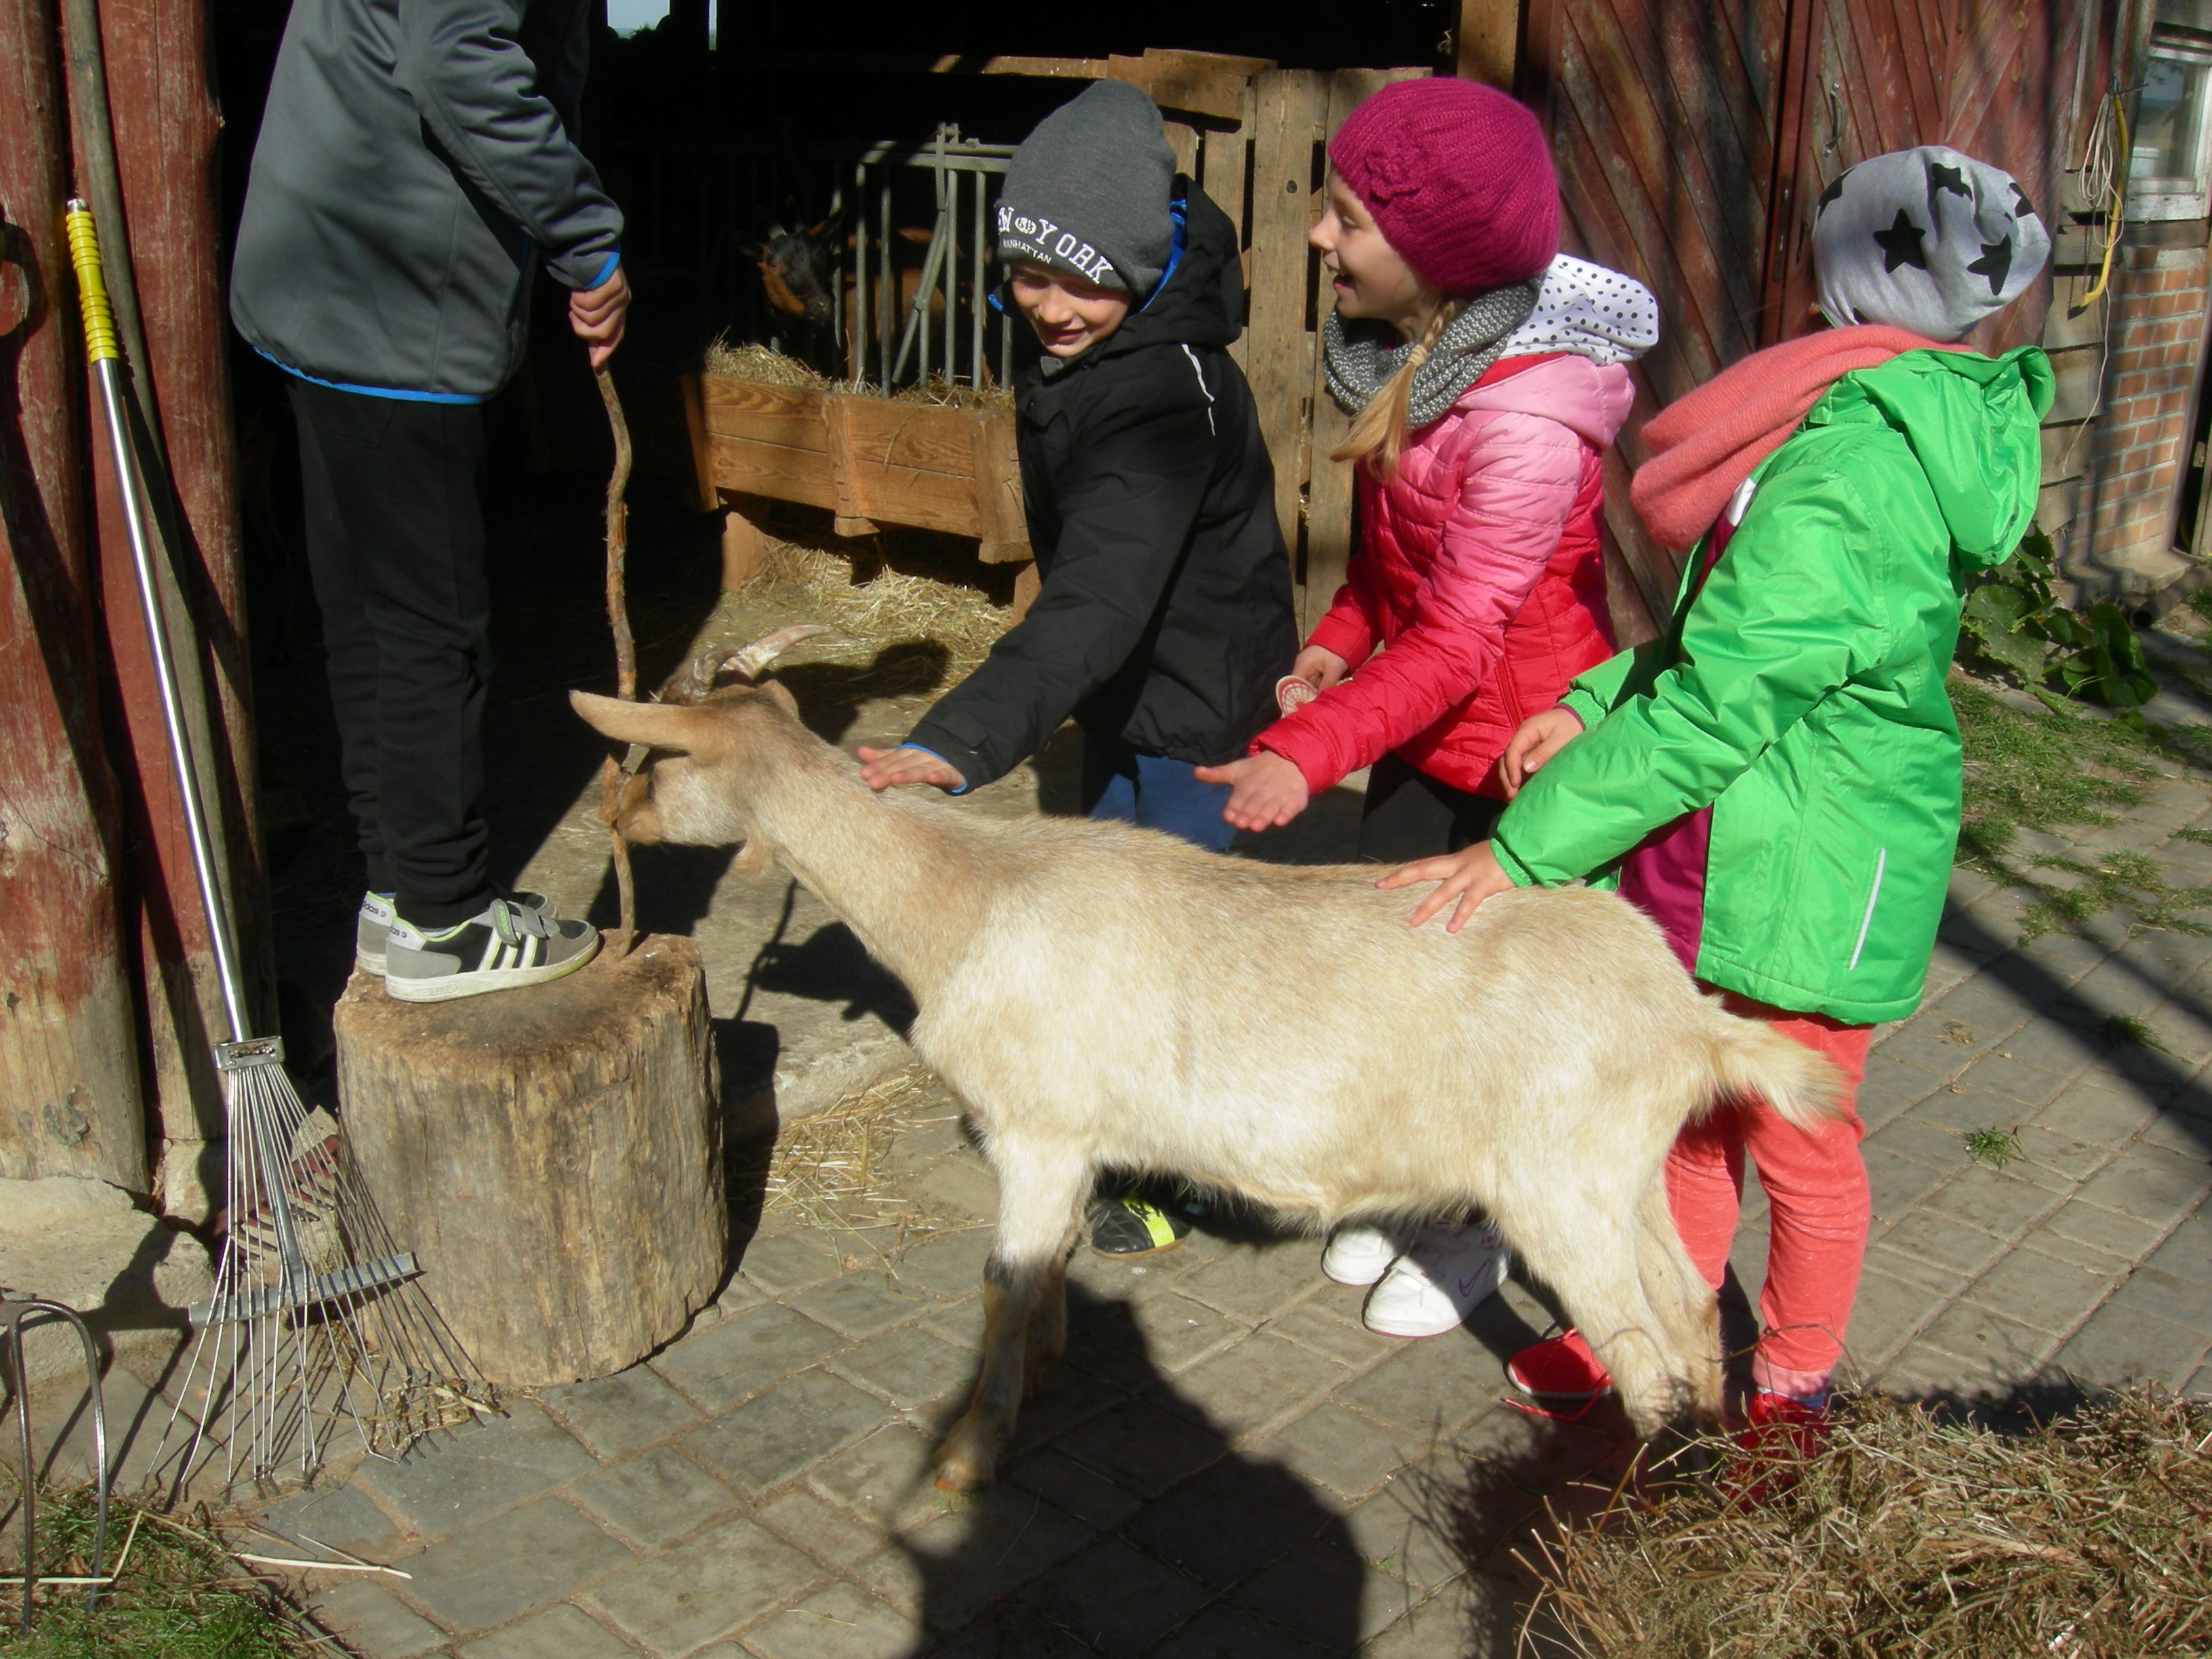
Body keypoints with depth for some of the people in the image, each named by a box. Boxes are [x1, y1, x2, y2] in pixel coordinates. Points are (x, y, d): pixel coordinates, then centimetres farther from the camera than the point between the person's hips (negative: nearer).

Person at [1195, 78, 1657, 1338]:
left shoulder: (1529, 417, -30)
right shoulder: (1406, 352, -3)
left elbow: (1461, 639, -28)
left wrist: (1309, 752, -36)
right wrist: (1338, 639, -3)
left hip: (1525, 742, -8)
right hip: (1426, 722, 8)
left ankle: (1475, 1238, 29)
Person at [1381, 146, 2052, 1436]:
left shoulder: (1855, 467, -25)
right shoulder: (1898, 425, 6)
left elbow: (1723, 701, -28)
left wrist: (1524, 847, -25)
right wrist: (1597, 704, -1)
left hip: (1808, 873, -9)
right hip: (1721, 847, 9)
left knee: (1798, 1148, 12)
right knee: (1689, 1108, 20)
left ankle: (1793, 1391, 35)